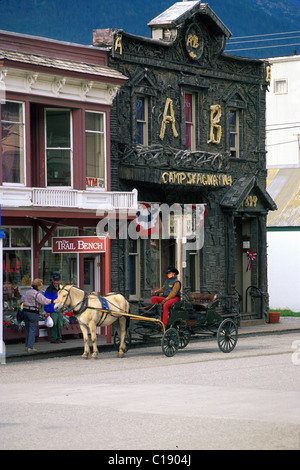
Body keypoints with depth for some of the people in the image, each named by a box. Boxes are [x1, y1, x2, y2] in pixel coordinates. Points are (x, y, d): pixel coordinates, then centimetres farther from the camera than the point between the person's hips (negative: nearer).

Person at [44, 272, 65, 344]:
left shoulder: (59, 288, 15)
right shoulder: (49, 289, -9)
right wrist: (48, 311, -14)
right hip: (53, 311, -7)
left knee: (60, 325, 9)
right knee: (53, 325, -6)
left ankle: (59, 338, 16)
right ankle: (53, 339, 0)